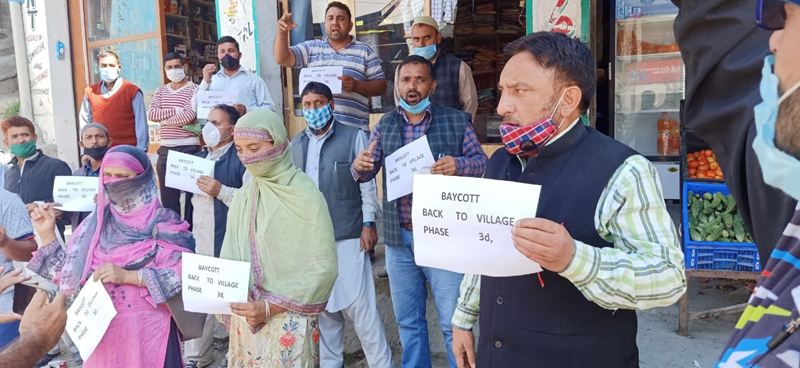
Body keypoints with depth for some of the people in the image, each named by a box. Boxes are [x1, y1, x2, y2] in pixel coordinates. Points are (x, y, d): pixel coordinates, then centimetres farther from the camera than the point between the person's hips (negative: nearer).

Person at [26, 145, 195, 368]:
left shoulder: (163, 223, -8)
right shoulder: (96, 222, 6)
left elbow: (184, 273, -17)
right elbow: (67, 275, 8)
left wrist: (127, 276, -21)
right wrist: (47, 234, 1)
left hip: (148, 330, -4)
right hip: (103, 330, 4)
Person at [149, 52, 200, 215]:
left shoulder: (193, 89, -3)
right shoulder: (160, 91, 14)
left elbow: (189, 115, -17)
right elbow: (151, 114, -1)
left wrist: (165, 119, -5)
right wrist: (176, 111, -11)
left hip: (188, 147, -6)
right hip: (165, 149, 6)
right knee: (167, 196, 10)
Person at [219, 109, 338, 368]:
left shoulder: (305, 196, -13)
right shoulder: (244, 196, 3)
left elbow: (322, 268, -14)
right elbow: (231, 257, 5)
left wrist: (270, 307, -16)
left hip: (288, 323, -5)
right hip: (245, 320, 5)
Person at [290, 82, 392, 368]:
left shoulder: (354, 137, -1)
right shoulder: (296, 143, 10)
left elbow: (368, 183, -4)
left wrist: (369, 223, -10)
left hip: (348, 236, -4)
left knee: (359, 304, -5)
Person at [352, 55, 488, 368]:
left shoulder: (457, 121, -3)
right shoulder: (385, 126, 7)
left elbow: (482, 163, -2)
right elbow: (366, 175, 7)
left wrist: (458, 165, -23)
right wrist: (360, 166, -16)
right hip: (399, 239, 4)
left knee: (454, 323, 7)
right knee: (408, 321, 18)